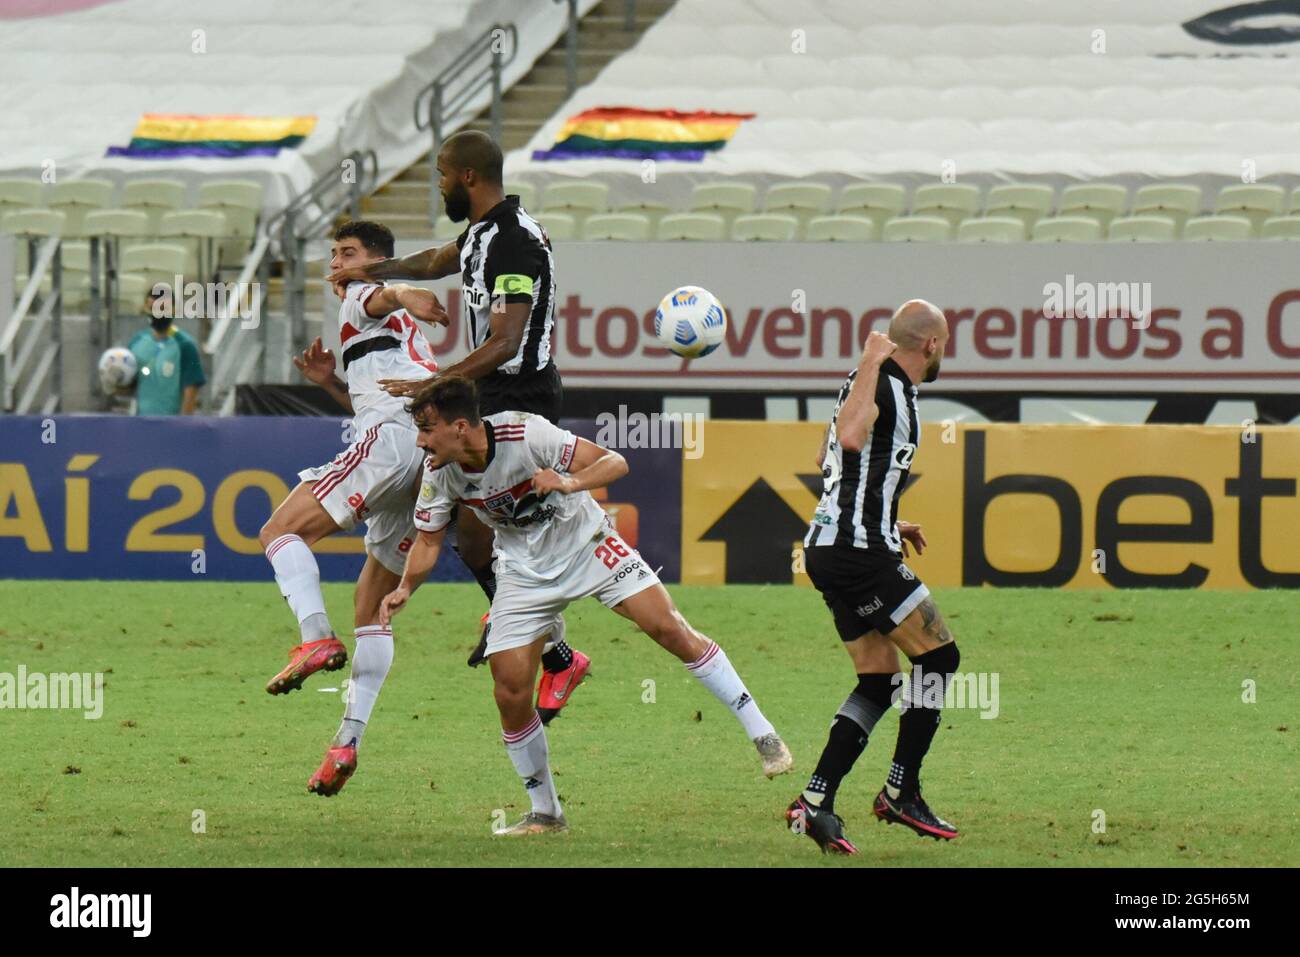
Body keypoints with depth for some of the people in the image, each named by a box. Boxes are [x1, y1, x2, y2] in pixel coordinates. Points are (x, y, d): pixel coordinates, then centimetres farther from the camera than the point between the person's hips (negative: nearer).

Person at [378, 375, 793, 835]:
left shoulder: (525, 434, -28)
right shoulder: (439, 475, -14)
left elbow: (615, 463, -25)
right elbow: (428, 539, 2)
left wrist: (570, 482, -44)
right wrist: (405, 587, -15)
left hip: (585, 543, -4)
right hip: (524, 569, 4)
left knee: (668, 628, -19)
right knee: (511, 693, -7)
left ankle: (761, 734, -9)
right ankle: (545, 813, 12)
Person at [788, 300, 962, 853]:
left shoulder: (889, 386, 18)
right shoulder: (882, 383, -13)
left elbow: (828, 462, 29)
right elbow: (850, 437, -35)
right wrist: (871, 366, -27)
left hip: (830, 549, 10)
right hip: (859, 553, -10)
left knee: (879, 681, 10)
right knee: (938, 654, -3)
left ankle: (815, 802, 3)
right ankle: (901, 793, 0)